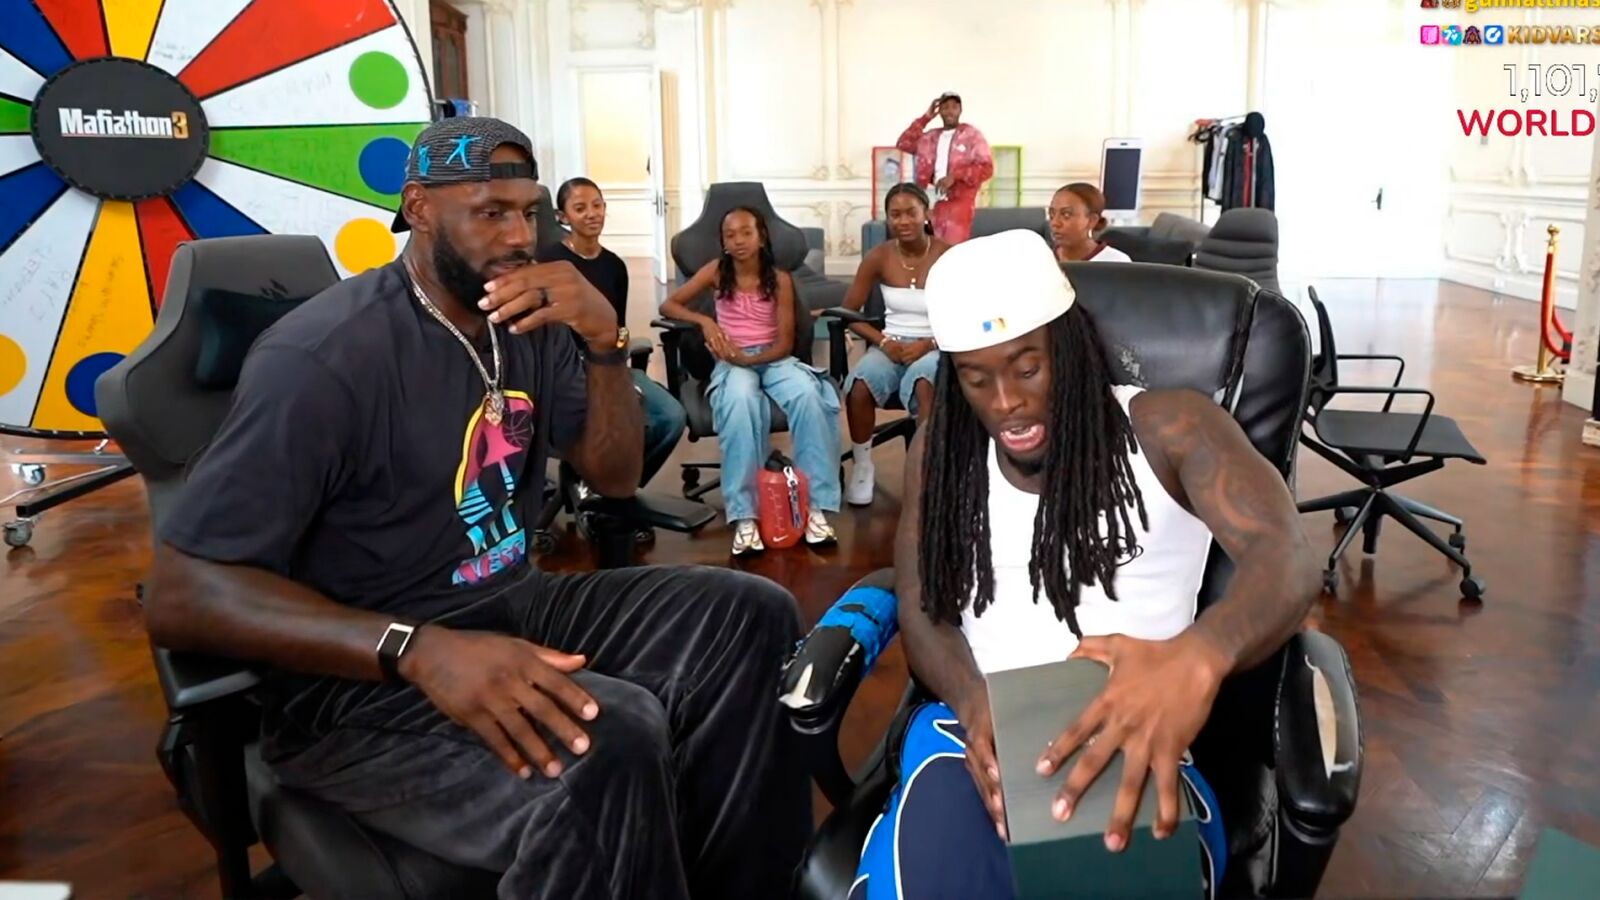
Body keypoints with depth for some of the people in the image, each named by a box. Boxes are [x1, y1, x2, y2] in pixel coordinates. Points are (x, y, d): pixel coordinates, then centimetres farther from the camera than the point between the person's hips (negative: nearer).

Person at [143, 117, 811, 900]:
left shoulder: (530, 323, 3)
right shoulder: (325, 356, -19)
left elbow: (615, 476, 7)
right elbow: (180, 596, -23)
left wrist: (605, 342, -13)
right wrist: (420, 649, -38)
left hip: (510, 605, 7)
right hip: (359, 680, -7)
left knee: (752, 616, -11)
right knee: (609, 741, -34)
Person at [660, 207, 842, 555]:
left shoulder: (780, 280, 1)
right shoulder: (716, 272, 4)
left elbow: (785, 343, -3)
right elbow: (668, 305, 5)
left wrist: (750, 358, -21)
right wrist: (704, 321, -13)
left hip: (773, 359, 1)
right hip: (732, 362, -1)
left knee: (809, 394, -35)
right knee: (740, 400, -39)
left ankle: (815, 505, -30)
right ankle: (744, 515, -41)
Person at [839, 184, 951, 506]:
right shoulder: (879, 257, 0)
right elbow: (849, 311, 4)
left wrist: (928, 344, -18)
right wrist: (882, 341, -11)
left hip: (936, 347, -2)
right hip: (891, 344, 2)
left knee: (923, 382, -39)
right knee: (859, 385, -30)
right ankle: (862, 467, -10)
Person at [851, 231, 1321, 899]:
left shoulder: (1168, 428, 1)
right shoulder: (940, 451, 12)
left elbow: (1286, 560, -15)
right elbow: (923, 615, 9)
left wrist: (1197, 657, -39)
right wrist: (976, 704, -16)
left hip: (1135, 742, -1)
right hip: (977, 733, 1)